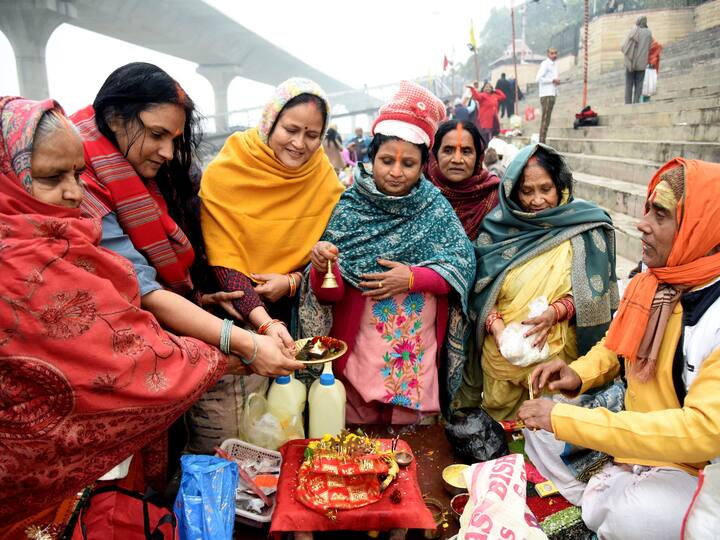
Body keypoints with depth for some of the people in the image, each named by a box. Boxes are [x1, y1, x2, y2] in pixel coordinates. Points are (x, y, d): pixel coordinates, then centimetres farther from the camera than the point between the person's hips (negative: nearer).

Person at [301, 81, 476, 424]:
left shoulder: (436, 208, 1)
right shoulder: (349, 207, -5)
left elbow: (463, 267, -4)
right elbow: (330, 294, -9)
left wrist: (413, 277, -16)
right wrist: (322, 267, -31)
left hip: (418, 352, 2)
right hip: (357, 348, -1)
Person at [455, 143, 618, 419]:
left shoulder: (582, 228, -4)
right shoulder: (499, 226, 0)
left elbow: (590, 294, -3)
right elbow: (481, 287, 1)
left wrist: (555, 312, -19)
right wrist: (495, 325, -15)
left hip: (557, 356, -1)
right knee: (497, 426, 12)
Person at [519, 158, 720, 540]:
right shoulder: (645, 283, -3)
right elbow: (613, 349, 13)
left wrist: (565, 419, -33)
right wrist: (578, 375, -11)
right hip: (634, 437, 7)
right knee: (540, 426, 2)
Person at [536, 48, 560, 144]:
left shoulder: (554, 65, 20)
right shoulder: (544, 64, -8)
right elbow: (539, 78, -18)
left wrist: (556, 81, 9)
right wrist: (553, 80, -14)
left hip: (552, 94, 9)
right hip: (546, 95, -9)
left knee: (547, 119, 10)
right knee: (545, 119, -12)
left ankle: (543, 141, 13)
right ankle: (542, 142, -12)